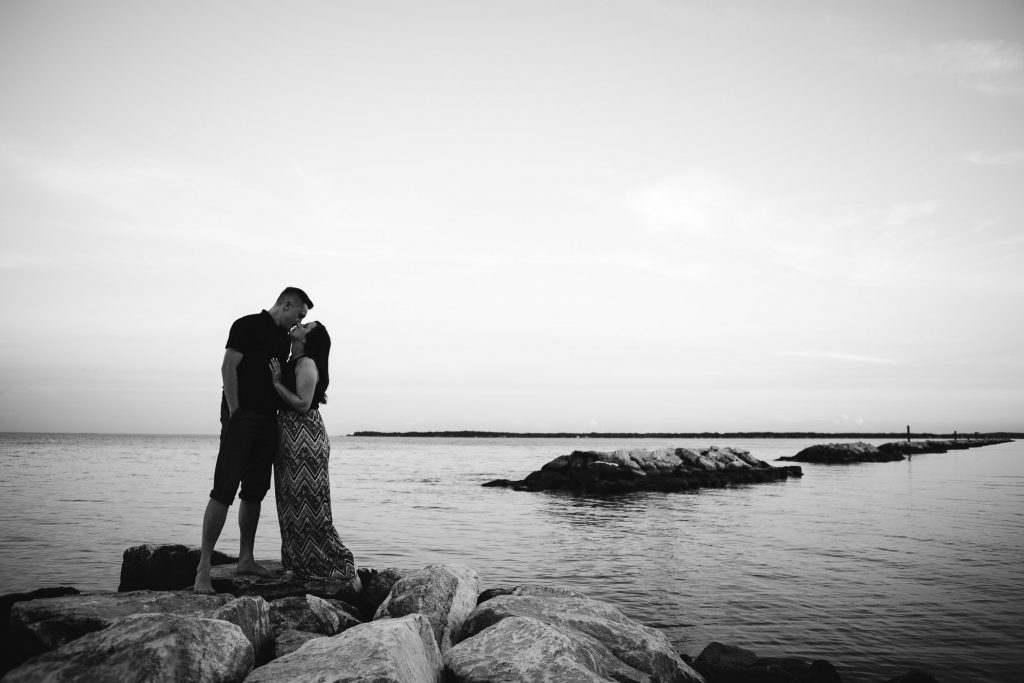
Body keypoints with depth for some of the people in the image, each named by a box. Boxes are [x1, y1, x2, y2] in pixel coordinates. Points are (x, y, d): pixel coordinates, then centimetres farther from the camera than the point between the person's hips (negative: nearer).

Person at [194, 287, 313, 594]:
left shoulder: (284, 338, 19)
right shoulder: (247, 325, -5)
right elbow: (228, 368, -11)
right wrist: (235, 412, -14)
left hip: (267, 420, 8)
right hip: (241, 418, -8)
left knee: (255, 492, 11)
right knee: (224, 491, -10)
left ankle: (246, 559, 20)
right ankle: (203, 568, -7)